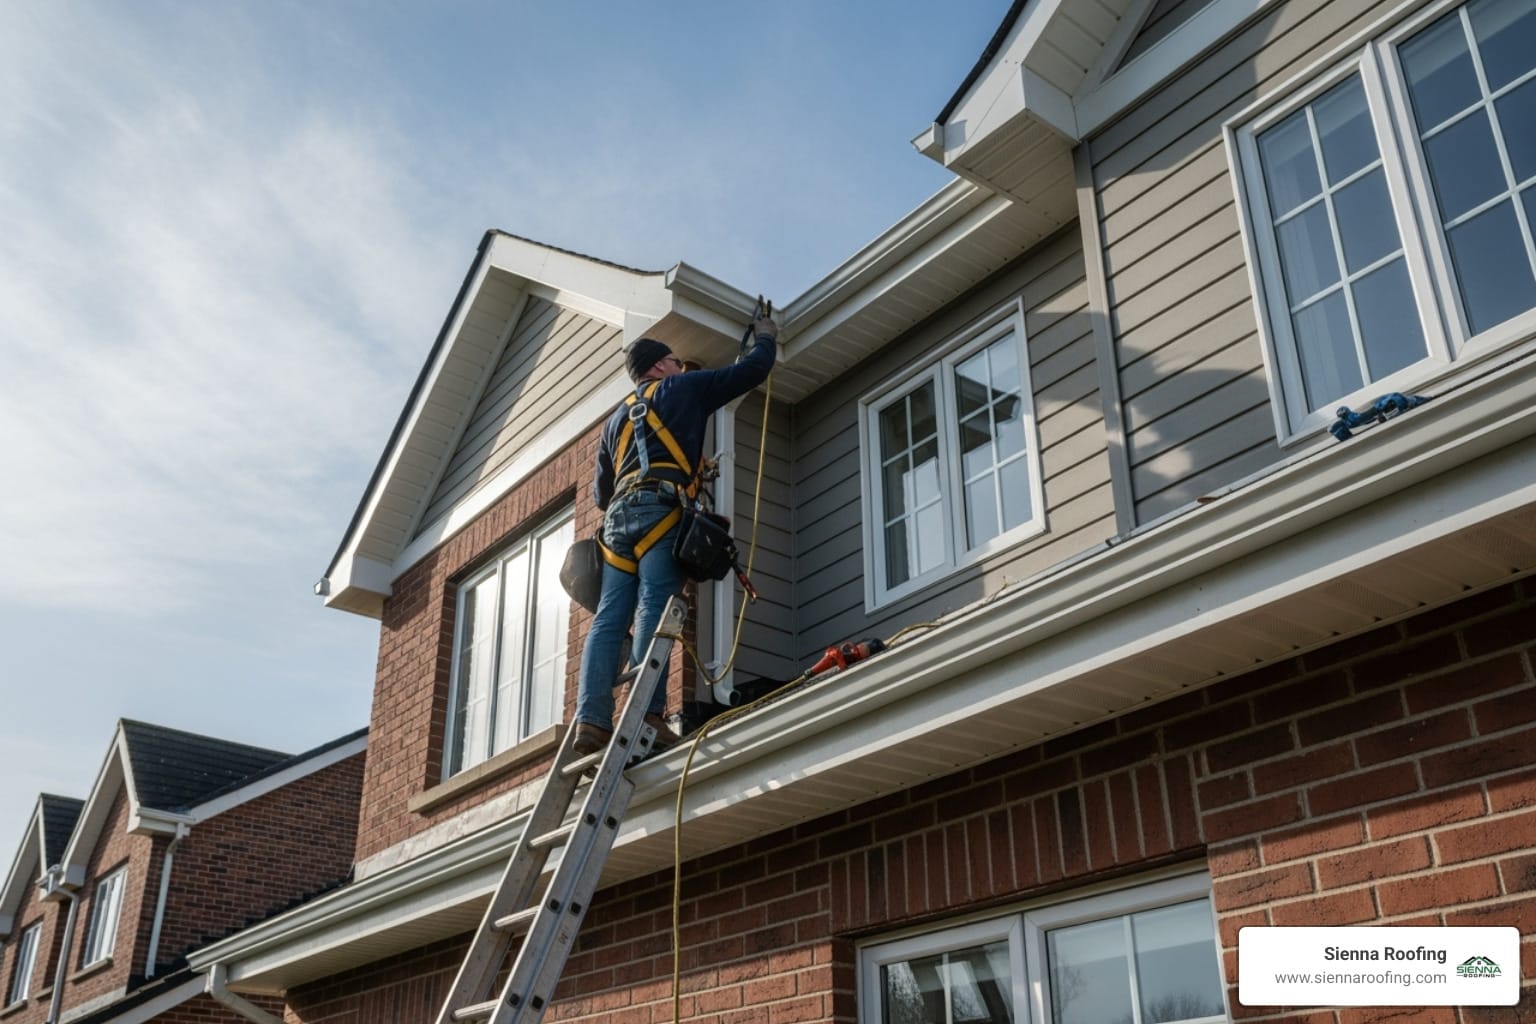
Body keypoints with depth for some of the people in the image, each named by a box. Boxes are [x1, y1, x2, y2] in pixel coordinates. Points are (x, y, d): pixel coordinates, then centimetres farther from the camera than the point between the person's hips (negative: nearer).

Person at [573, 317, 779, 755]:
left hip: (619, 515, 6)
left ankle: (592, 721, -17)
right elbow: (752, 370, 19)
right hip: (660, 509, -6)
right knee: (654, 610, -18)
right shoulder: (682, 388, 17)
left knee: (609, 619, -5)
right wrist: (766, 338, 38)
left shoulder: (617, 417, 33)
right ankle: (646, 715, -30)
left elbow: (601, 490, 33)